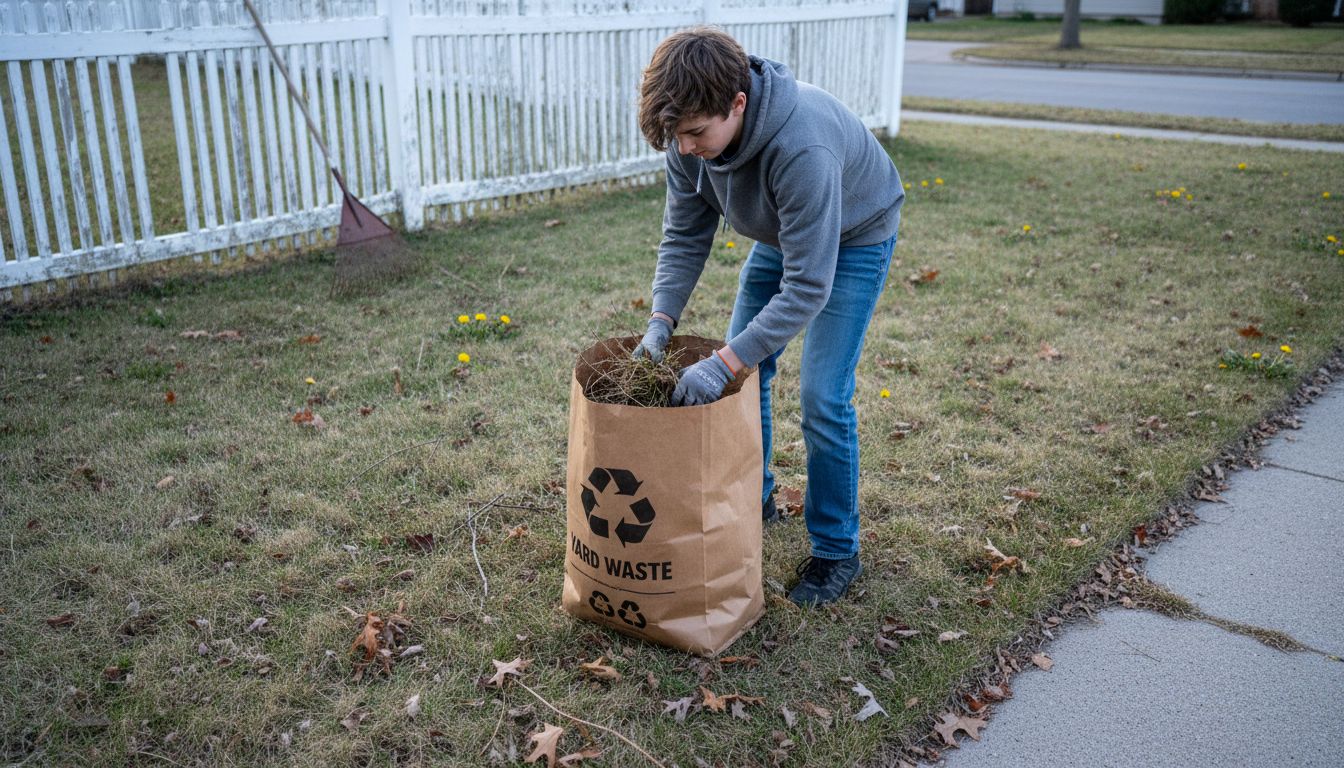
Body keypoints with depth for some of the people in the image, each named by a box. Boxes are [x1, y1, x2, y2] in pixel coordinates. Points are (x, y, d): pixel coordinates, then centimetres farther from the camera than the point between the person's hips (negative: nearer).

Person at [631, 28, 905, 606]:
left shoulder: (803, 147, -43)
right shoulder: (692, 134, -22)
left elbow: (808, 286, -40)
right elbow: (684, 238, -11)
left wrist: (723, 364, -43)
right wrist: (660, 323, -24)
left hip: (853, 238, -6)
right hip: (780, 232, 7)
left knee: (823, 398, -11)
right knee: (745, 370, 9)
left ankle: (836, 551, 8)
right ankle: (753, 499, 32)